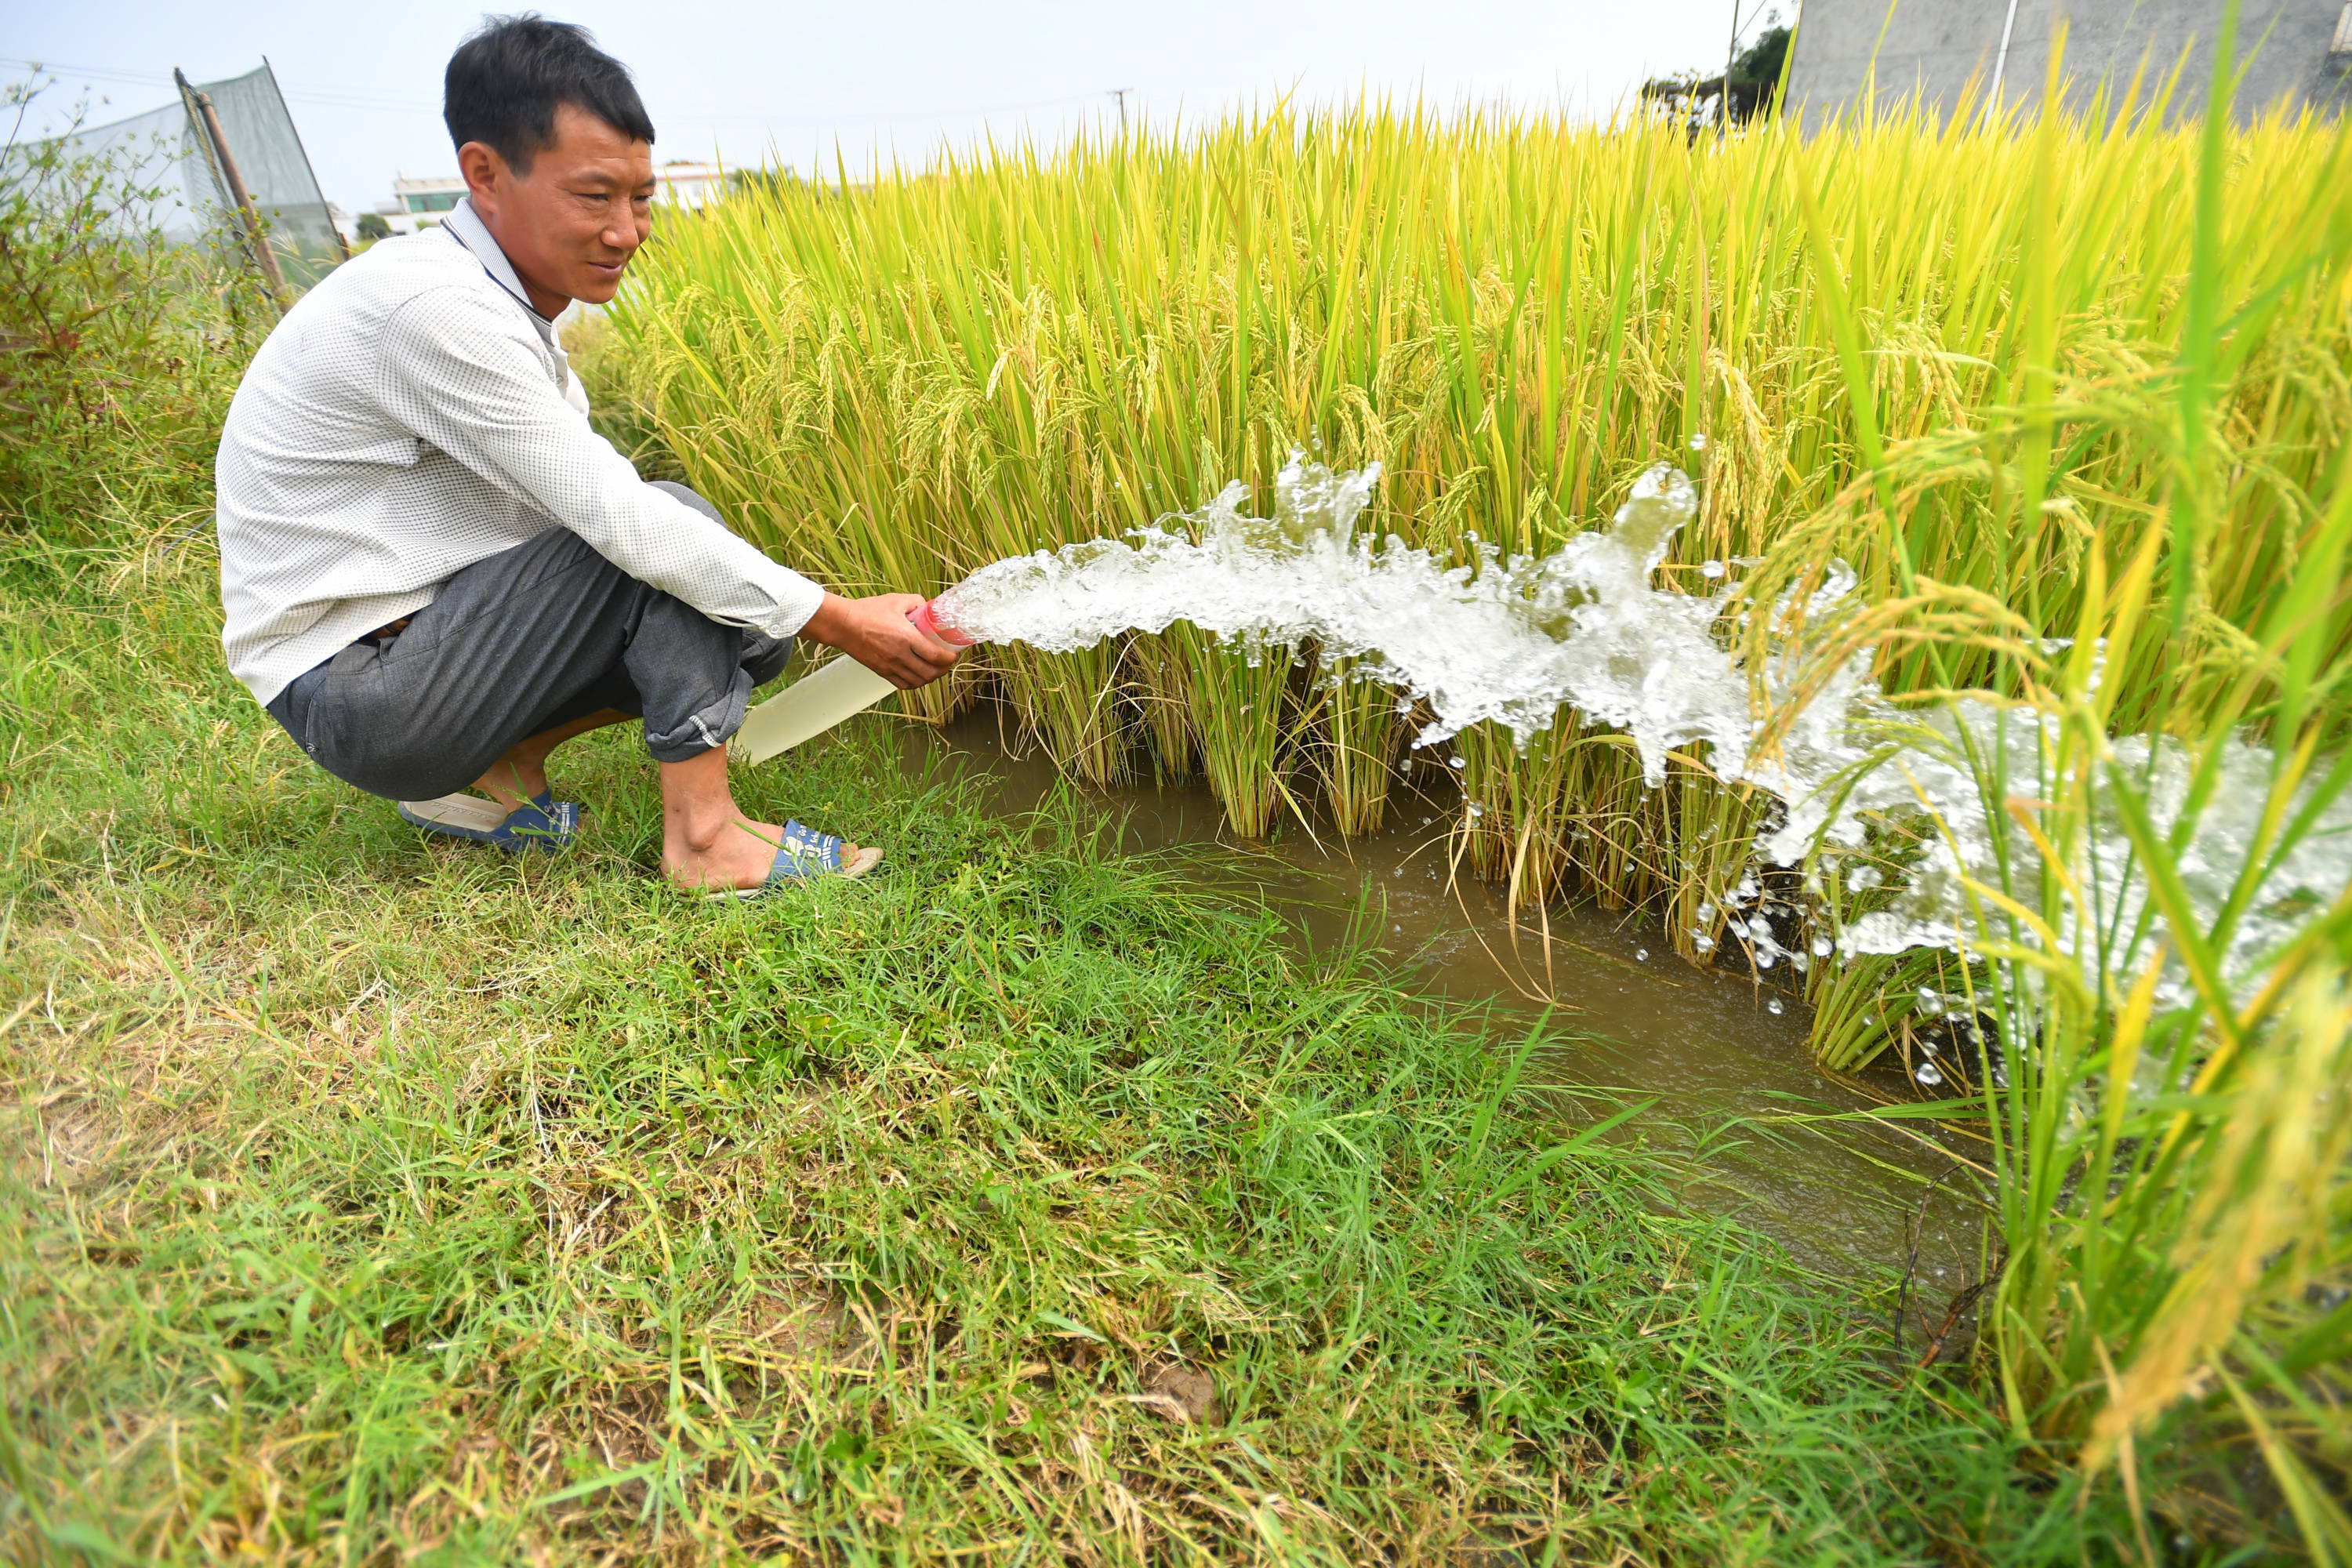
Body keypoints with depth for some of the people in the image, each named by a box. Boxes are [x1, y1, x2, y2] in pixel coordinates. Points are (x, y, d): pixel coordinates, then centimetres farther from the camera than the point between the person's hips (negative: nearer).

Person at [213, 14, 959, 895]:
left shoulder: (504, 303, 7)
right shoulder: (431, 307, -21)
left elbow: (585, 508, 7)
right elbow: (618, 518, -25)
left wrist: (798, 615, -1)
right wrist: (835, 621, -23)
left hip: (423, 638, 8)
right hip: (351, 686, -8)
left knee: (746, 624, 3)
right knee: (678, 521, -19)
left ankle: (498, 770, 6)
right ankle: (703, 838, -16)